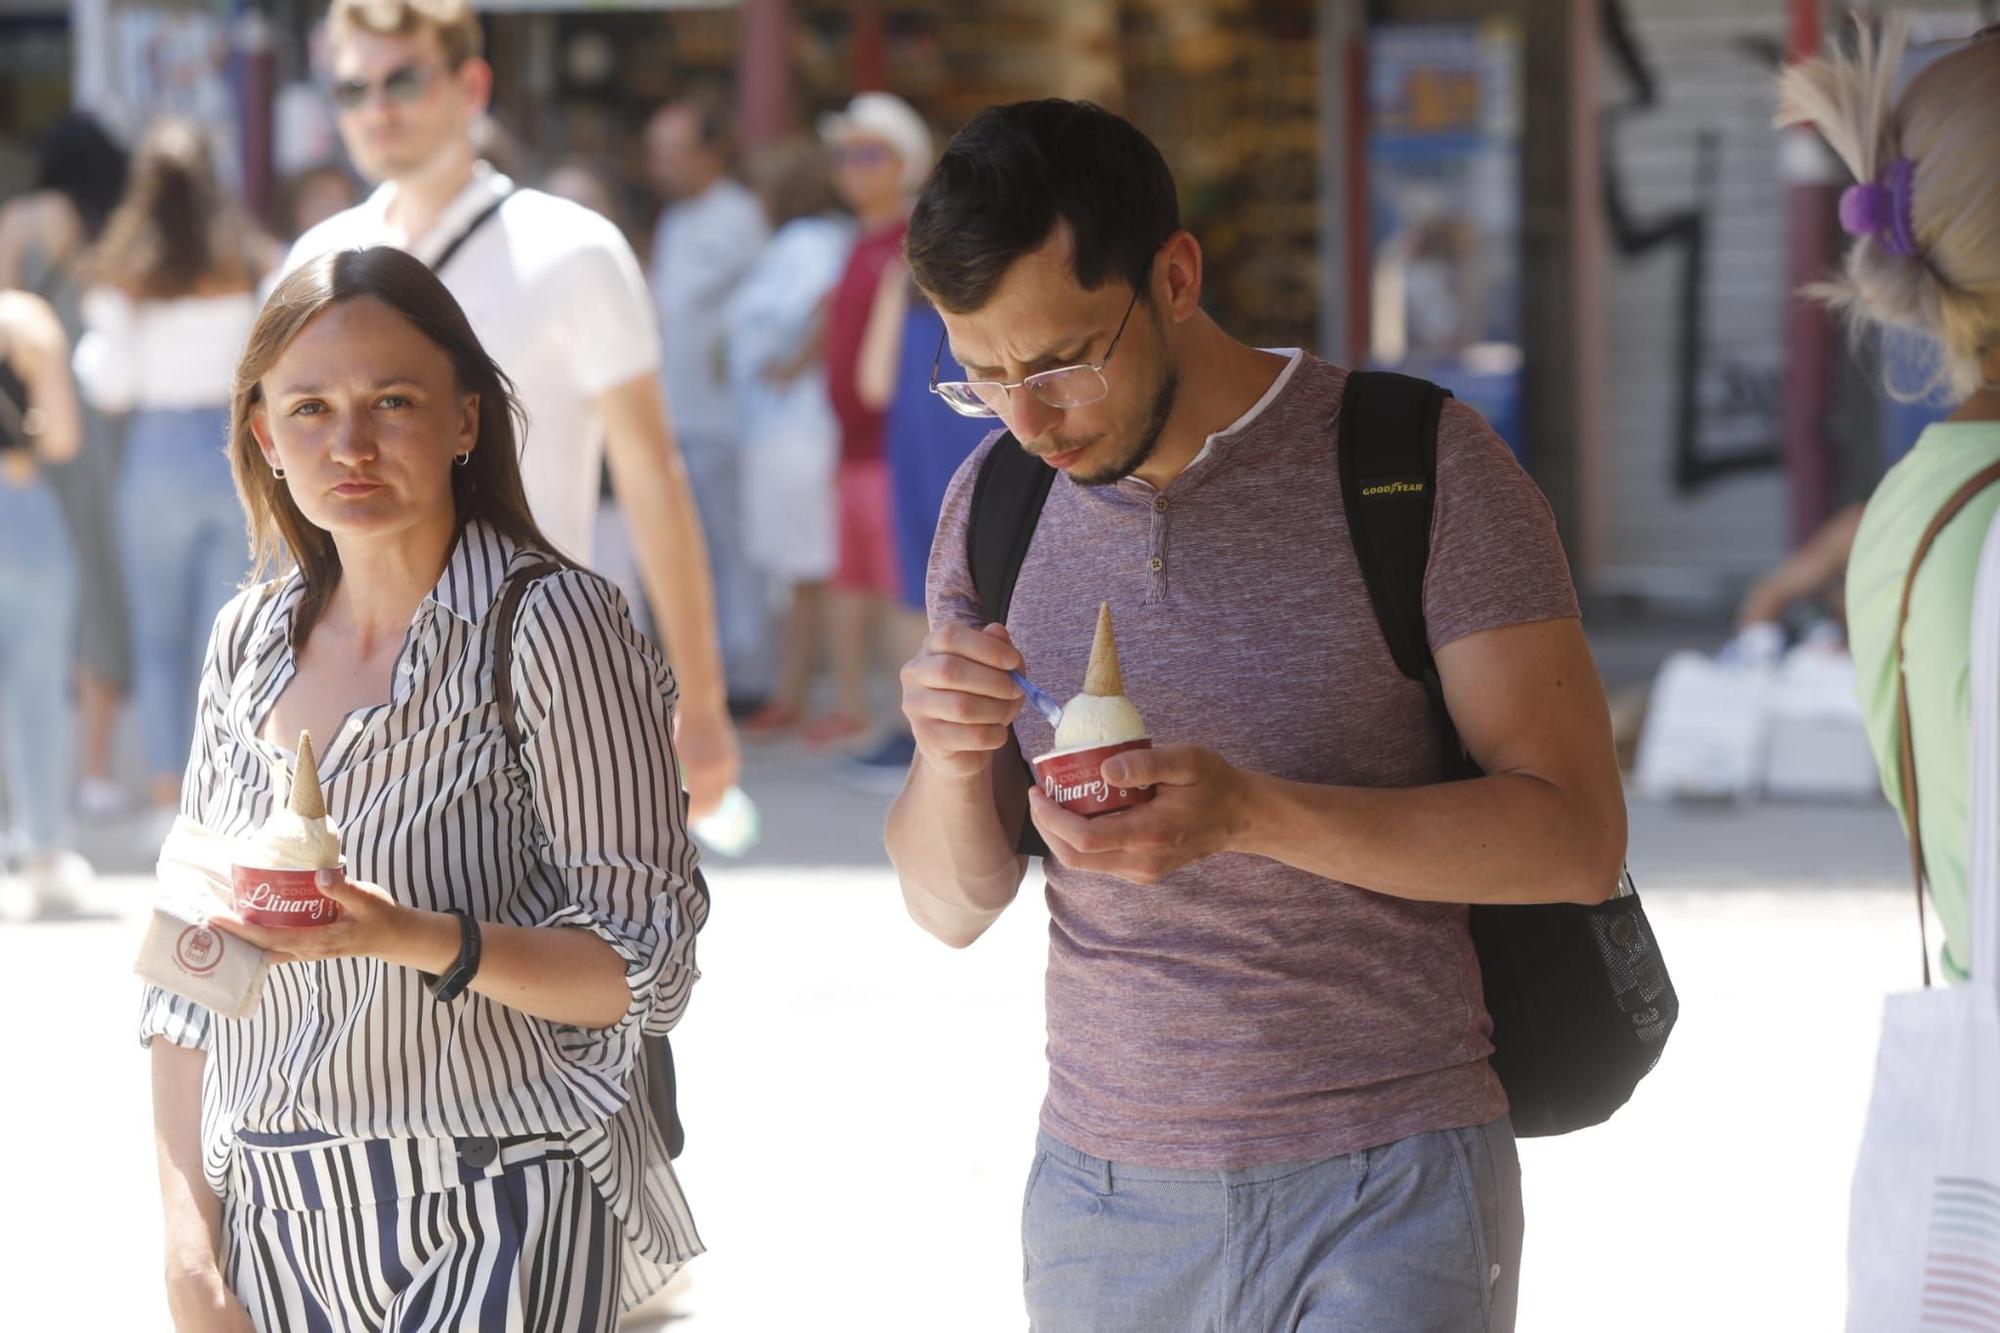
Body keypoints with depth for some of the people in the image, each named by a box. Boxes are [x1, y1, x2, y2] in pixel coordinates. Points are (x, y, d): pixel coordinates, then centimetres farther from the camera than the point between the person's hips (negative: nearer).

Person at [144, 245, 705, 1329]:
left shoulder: (548, 622, -8)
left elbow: (642, 974, -11)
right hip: (277, 1226, 5)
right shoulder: (250, 641, 7)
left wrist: (412, 937, -25)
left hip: (494, 1236, -5)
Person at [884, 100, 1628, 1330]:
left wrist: (1250, 813, -26)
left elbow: (1575, 837, -14)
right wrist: (949, 758, -15)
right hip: (1103, 1188, 4)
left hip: (1387, 1190, -4)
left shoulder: (1422, 469, -9)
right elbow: (953, 903, 8)